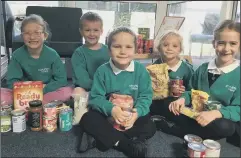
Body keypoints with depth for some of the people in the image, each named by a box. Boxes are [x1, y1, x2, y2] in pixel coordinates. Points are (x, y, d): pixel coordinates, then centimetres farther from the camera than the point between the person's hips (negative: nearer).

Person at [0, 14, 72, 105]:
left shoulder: (52, 54, -9)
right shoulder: (17, 55, -5)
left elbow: (62, 80, -9)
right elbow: (12, 82, -5)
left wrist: (43, 89, -20)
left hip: (47, 92, 0)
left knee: (68, 92, -29)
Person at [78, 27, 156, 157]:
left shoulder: (141, 70, -7)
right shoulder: (102, 70, -9)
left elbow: (146, 96, -8)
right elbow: (95, 97, -12)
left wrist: (137, 112, -29)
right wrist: (111, 109, -32)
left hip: (132, 116, 1)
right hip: (107, 115, 0)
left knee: (150, 127, -23)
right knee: (87, 119, -24)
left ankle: (101, 139, -23)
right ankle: (127, 145, -25)